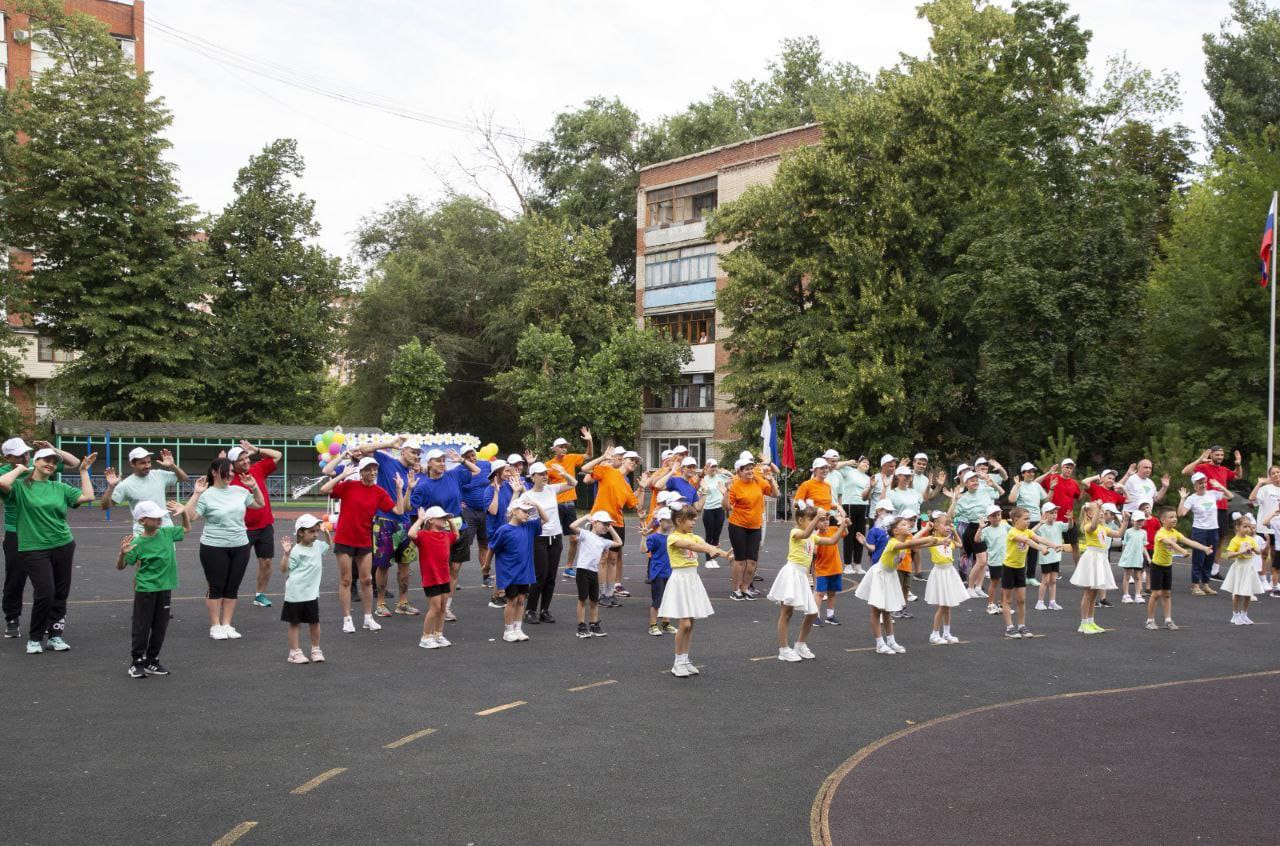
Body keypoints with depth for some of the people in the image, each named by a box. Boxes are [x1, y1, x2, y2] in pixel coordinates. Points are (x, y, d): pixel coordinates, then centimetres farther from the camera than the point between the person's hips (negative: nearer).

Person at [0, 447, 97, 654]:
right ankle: (34, 638, 7)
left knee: (60, 594, 8)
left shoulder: (59, 488, 10)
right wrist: (20, 469, -7)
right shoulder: (21, 485, -1)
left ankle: (55, 635, 22)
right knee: (45, 593, -12)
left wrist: (84, 471, 7)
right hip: (34, 549, -4)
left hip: (63, 546, 5)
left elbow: (88, 497, 4)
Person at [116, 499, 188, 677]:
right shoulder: (138, 543, -13)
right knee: (142, 627, 2)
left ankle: (151, 661, 21)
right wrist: (122, 553, -28)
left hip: (165, 588, 5)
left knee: (160, 627, 10)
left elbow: (186, 529, 21)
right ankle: (136, 662, 14)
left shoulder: (167, 532, 1)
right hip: (145, 590, -5)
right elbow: (121, 566, -7)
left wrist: (184, 513, 4)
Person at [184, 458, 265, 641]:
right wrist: (196, 494, -22)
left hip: (240, 547, 5)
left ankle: (227, 624, 18)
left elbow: (260, 504, 17)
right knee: (216, 587, 3)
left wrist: (254, 487, 4)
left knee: (232, 588, 9)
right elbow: (190, 516, -17)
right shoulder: (206, 495, -8)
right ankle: (215, 626, 13)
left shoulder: (239, 491, 6)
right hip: (214, 548, -5)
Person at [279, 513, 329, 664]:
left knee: (314, 622, 11)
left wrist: (326, 533, 15)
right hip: (295, 593, -6)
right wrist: (286, 554, -27)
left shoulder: (317, 545, 7)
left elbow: (329, 544, 30)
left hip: (312, 593, 6)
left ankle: (316, 650, 23)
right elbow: (284, 569, -15)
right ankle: (295, 652, 10)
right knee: (295, 623, 4)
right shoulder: (296, 551, -14)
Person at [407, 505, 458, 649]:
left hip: (444, 578, 7)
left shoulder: (446, 536, 10)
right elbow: (411, 534, -34)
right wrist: (420, 519, -23)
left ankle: (438, 635, 24)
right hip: (430, 578, -7)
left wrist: (450, 522, 19)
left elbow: (456, 536, 33)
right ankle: (425, 637, 5)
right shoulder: (424, 536, -13)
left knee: (442, 608, 12)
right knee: (435, 607, -6)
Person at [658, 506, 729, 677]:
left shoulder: (693, 537, 10)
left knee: (690, 624, 8)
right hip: (680, 580, -7)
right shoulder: (673, 538, -10)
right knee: (684, 624, -9)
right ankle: (678, 663, 2)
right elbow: (689, 545, -29)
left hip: (693, 580, 7)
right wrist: (709, 551, -44)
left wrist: (724, 553, -27)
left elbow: (706, 545, -8)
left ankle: (685, 660, 17)